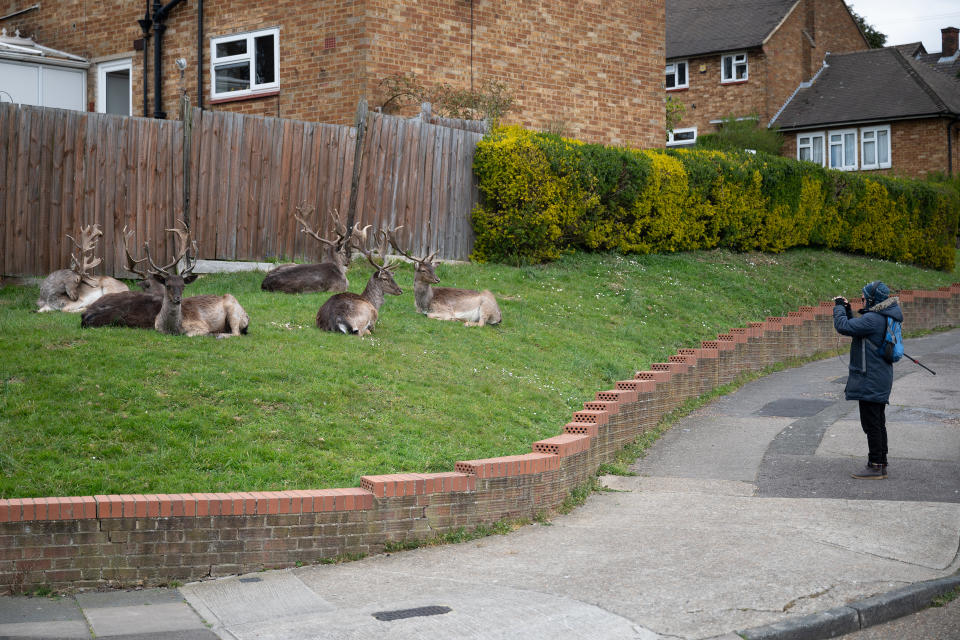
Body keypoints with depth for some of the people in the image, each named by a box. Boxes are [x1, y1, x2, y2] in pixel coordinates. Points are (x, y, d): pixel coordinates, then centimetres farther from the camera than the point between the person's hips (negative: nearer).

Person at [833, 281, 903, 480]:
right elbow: (855, 328, 22)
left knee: (871, 424, -6)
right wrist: (847, 310, 13)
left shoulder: (873, 319, -20)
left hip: (870, 380, -10)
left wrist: (839, 307, -8)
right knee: (878, 424, 15)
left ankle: (875, 467, -3)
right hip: (880, 380, 10)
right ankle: (881, 464, 20)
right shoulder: (884, 317, 13)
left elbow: (843, 327, -23)